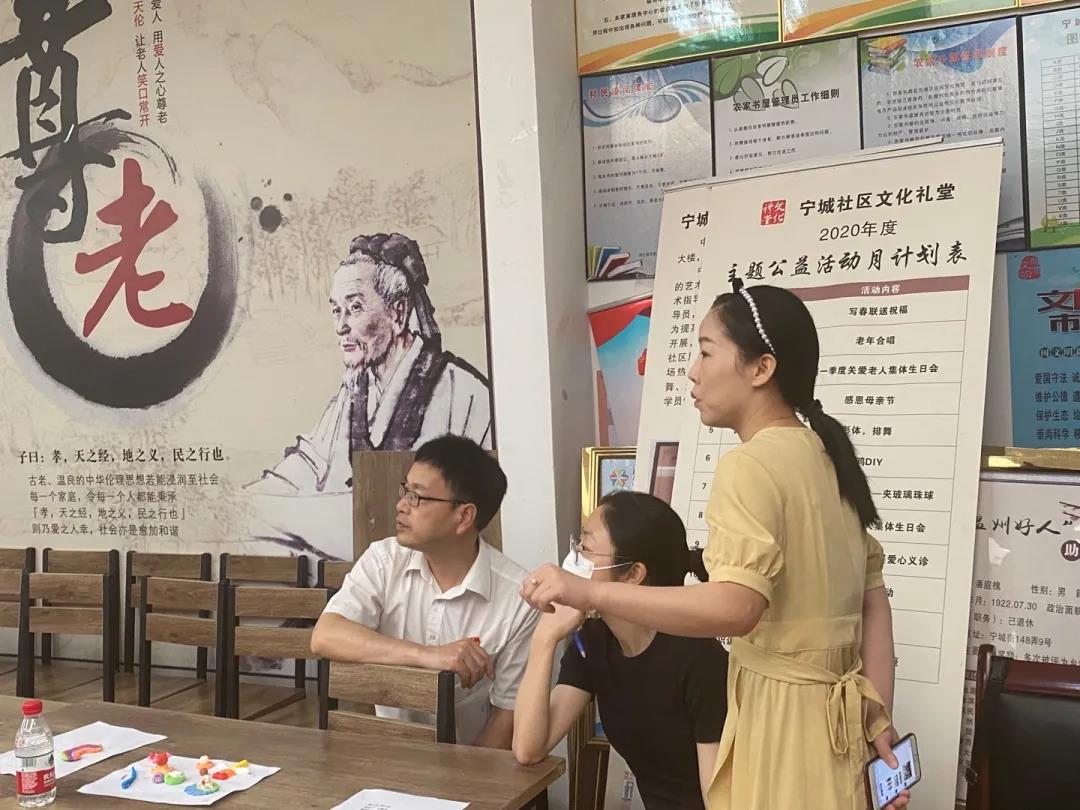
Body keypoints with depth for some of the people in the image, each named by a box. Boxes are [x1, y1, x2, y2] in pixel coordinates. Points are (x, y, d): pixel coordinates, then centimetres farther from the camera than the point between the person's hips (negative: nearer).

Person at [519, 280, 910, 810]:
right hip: (830, 710, 8)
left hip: (780, 712, -8)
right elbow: (874, 600, 8)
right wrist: (879, 716, 9)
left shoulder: (749, 466, -17)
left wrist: (589, 593, -26)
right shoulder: (823, 458, 9)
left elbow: (734, 609, -29)